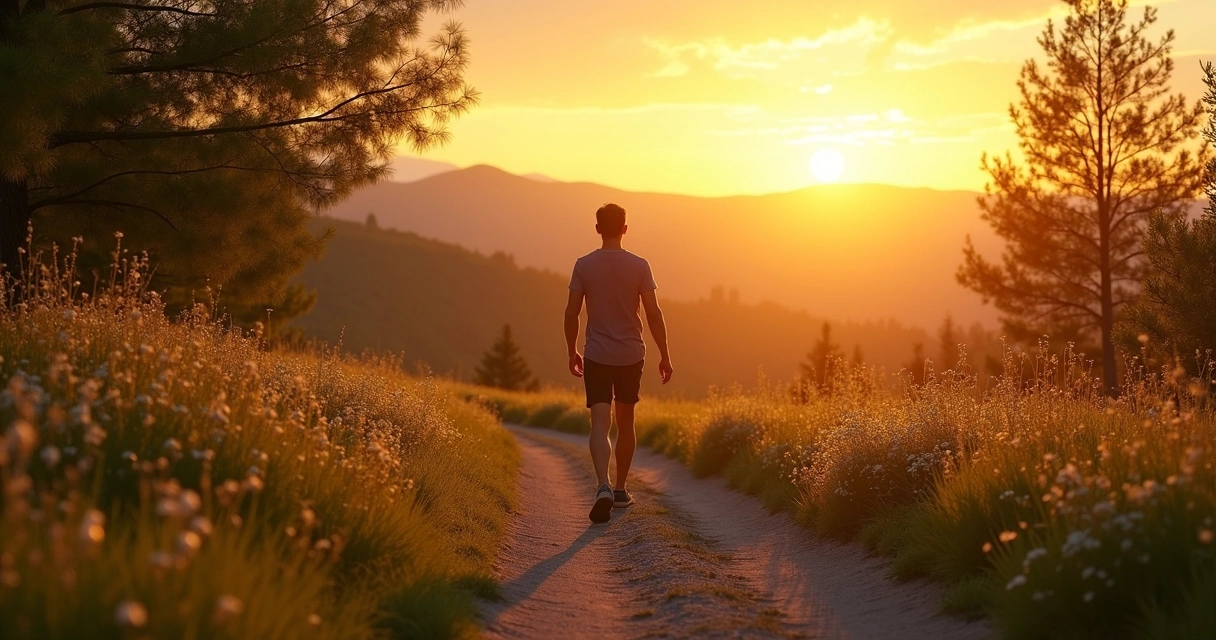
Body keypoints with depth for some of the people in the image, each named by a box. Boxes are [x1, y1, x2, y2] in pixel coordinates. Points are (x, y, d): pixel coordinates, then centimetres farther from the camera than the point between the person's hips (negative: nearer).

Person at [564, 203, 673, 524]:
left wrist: (572, 352, 11)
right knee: (625, 420, 16)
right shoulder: (639, 266, -4)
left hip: (596, 356, -1)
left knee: (600, 422, -6)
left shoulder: (584, 265, -4)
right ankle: (621, 488, 25)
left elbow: (571, 313, -2)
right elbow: (653, 313, -6)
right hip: (631, 355, 1)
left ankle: (603, 486, -27)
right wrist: (665, 356, 2)